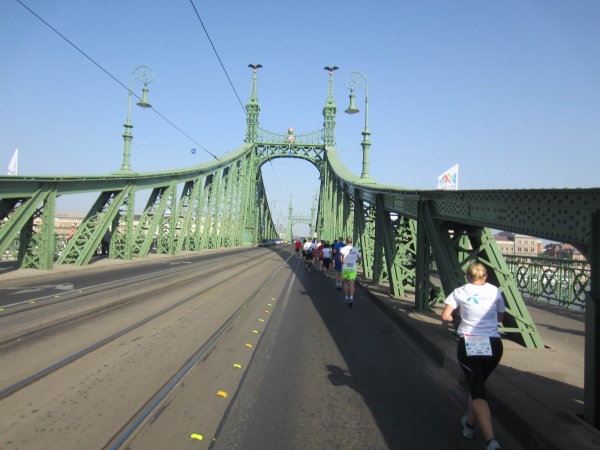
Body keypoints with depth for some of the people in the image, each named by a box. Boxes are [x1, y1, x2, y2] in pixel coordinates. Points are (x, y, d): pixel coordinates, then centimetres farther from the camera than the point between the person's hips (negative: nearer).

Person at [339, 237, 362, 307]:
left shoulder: (344, 249, -2)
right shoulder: (355, 249, 8)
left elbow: (340, 256, -20)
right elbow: (360, 258, 9)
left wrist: (342, 262, -3)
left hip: (345, 268, -1)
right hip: (353, 268, 1)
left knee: (345, 283, 14)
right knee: (352, 284, -2)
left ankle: (346, 298, 19)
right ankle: (351, 298, -19)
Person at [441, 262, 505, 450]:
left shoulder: (460, 292, 0)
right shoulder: (495, 291, 5)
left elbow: (445, 316, -2)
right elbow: (500, 317, 17)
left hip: (469, 345, -3)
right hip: (493, 345, 3)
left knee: (477, 390, -4)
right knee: (478, 384, 24)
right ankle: (470, 424, 39)